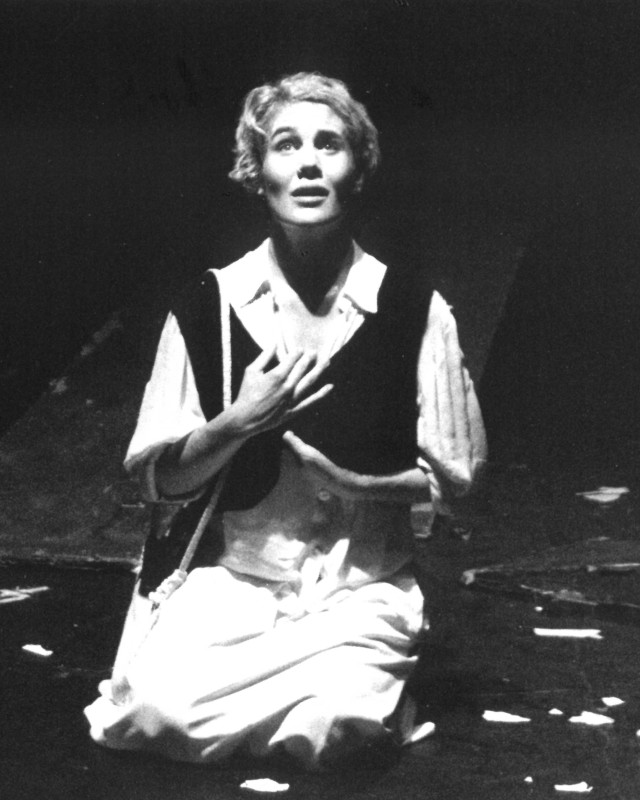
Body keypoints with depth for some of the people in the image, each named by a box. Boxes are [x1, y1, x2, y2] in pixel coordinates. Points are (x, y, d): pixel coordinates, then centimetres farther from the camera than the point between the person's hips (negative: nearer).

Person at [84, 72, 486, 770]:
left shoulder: (414, 311, -3)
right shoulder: (205, 308, -1)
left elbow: (450, 475, 4)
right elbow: (159, 479, 1)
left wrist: (348, 478, -13)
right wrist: (239, 422, -16)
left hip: (363, 585, -1)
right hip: (231, 578, 1)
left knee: (325, 730, -29)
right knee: (158, 714, -25)